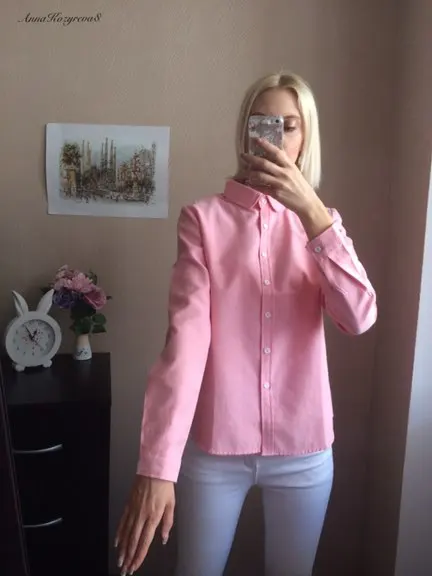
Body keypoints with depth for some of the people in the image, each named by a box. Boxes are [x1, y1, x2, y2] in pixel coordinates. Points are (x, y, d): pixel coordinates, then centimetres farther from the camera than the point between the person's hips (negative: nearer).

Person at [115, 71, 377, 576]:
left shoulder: (319, 222, 2)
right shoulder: (203, 219, -7)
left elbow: (359, 318, -15)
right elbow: (185, 336, -17)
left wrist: (310, 208, -25)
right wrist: (157, 465, -23)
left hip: (303, 447, 3)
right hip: (215, 445, -2)